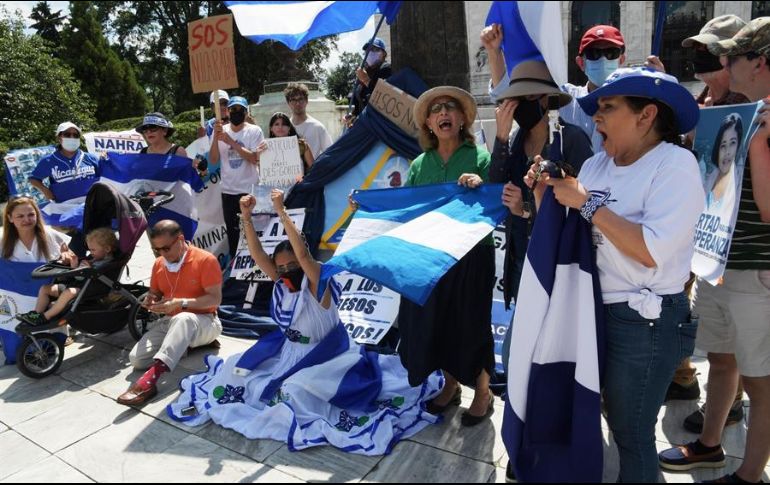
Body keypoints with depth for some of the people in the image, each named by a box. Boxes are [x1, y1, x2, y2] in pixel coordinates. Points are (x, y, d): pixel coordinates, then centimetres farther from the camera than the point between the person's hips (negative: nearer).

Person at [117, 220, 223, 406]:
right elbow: (155, 293, 21)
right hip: (170, 321, 6)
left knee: (183, 319, -43)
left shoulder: (206, 260, -12)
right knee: (137, 358, -18)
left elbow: (215, 299, -16)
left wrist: (181, 303, -27)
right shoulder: (159, 264, 7)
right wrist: (151, 301, -5)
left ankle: (150, 379, -51)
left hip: (203, 322, -6)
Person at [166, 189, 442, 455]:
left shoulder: (318, 285, -22)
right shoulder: (281, 282, -4)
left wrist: (281, 212, -41)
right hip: (288, 349, 7)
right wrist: (246, 218, -26)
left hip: (324, 355, -6)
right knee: (240, 367, 6)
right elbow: (257, 254, -13)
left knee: (295, 389, -31)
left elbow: (303, 254, -39)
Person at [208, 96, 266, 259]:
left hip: (249, 189, -3)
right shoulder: (220, 130, 3)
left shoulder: (254, 131, -5)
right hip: (228, 190, 3)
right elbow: (213, 159, -4)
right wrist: (215, 138, -19)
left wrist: (231, 142, -21)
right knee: (232, 230, 13)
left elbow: (255, 158, -16)